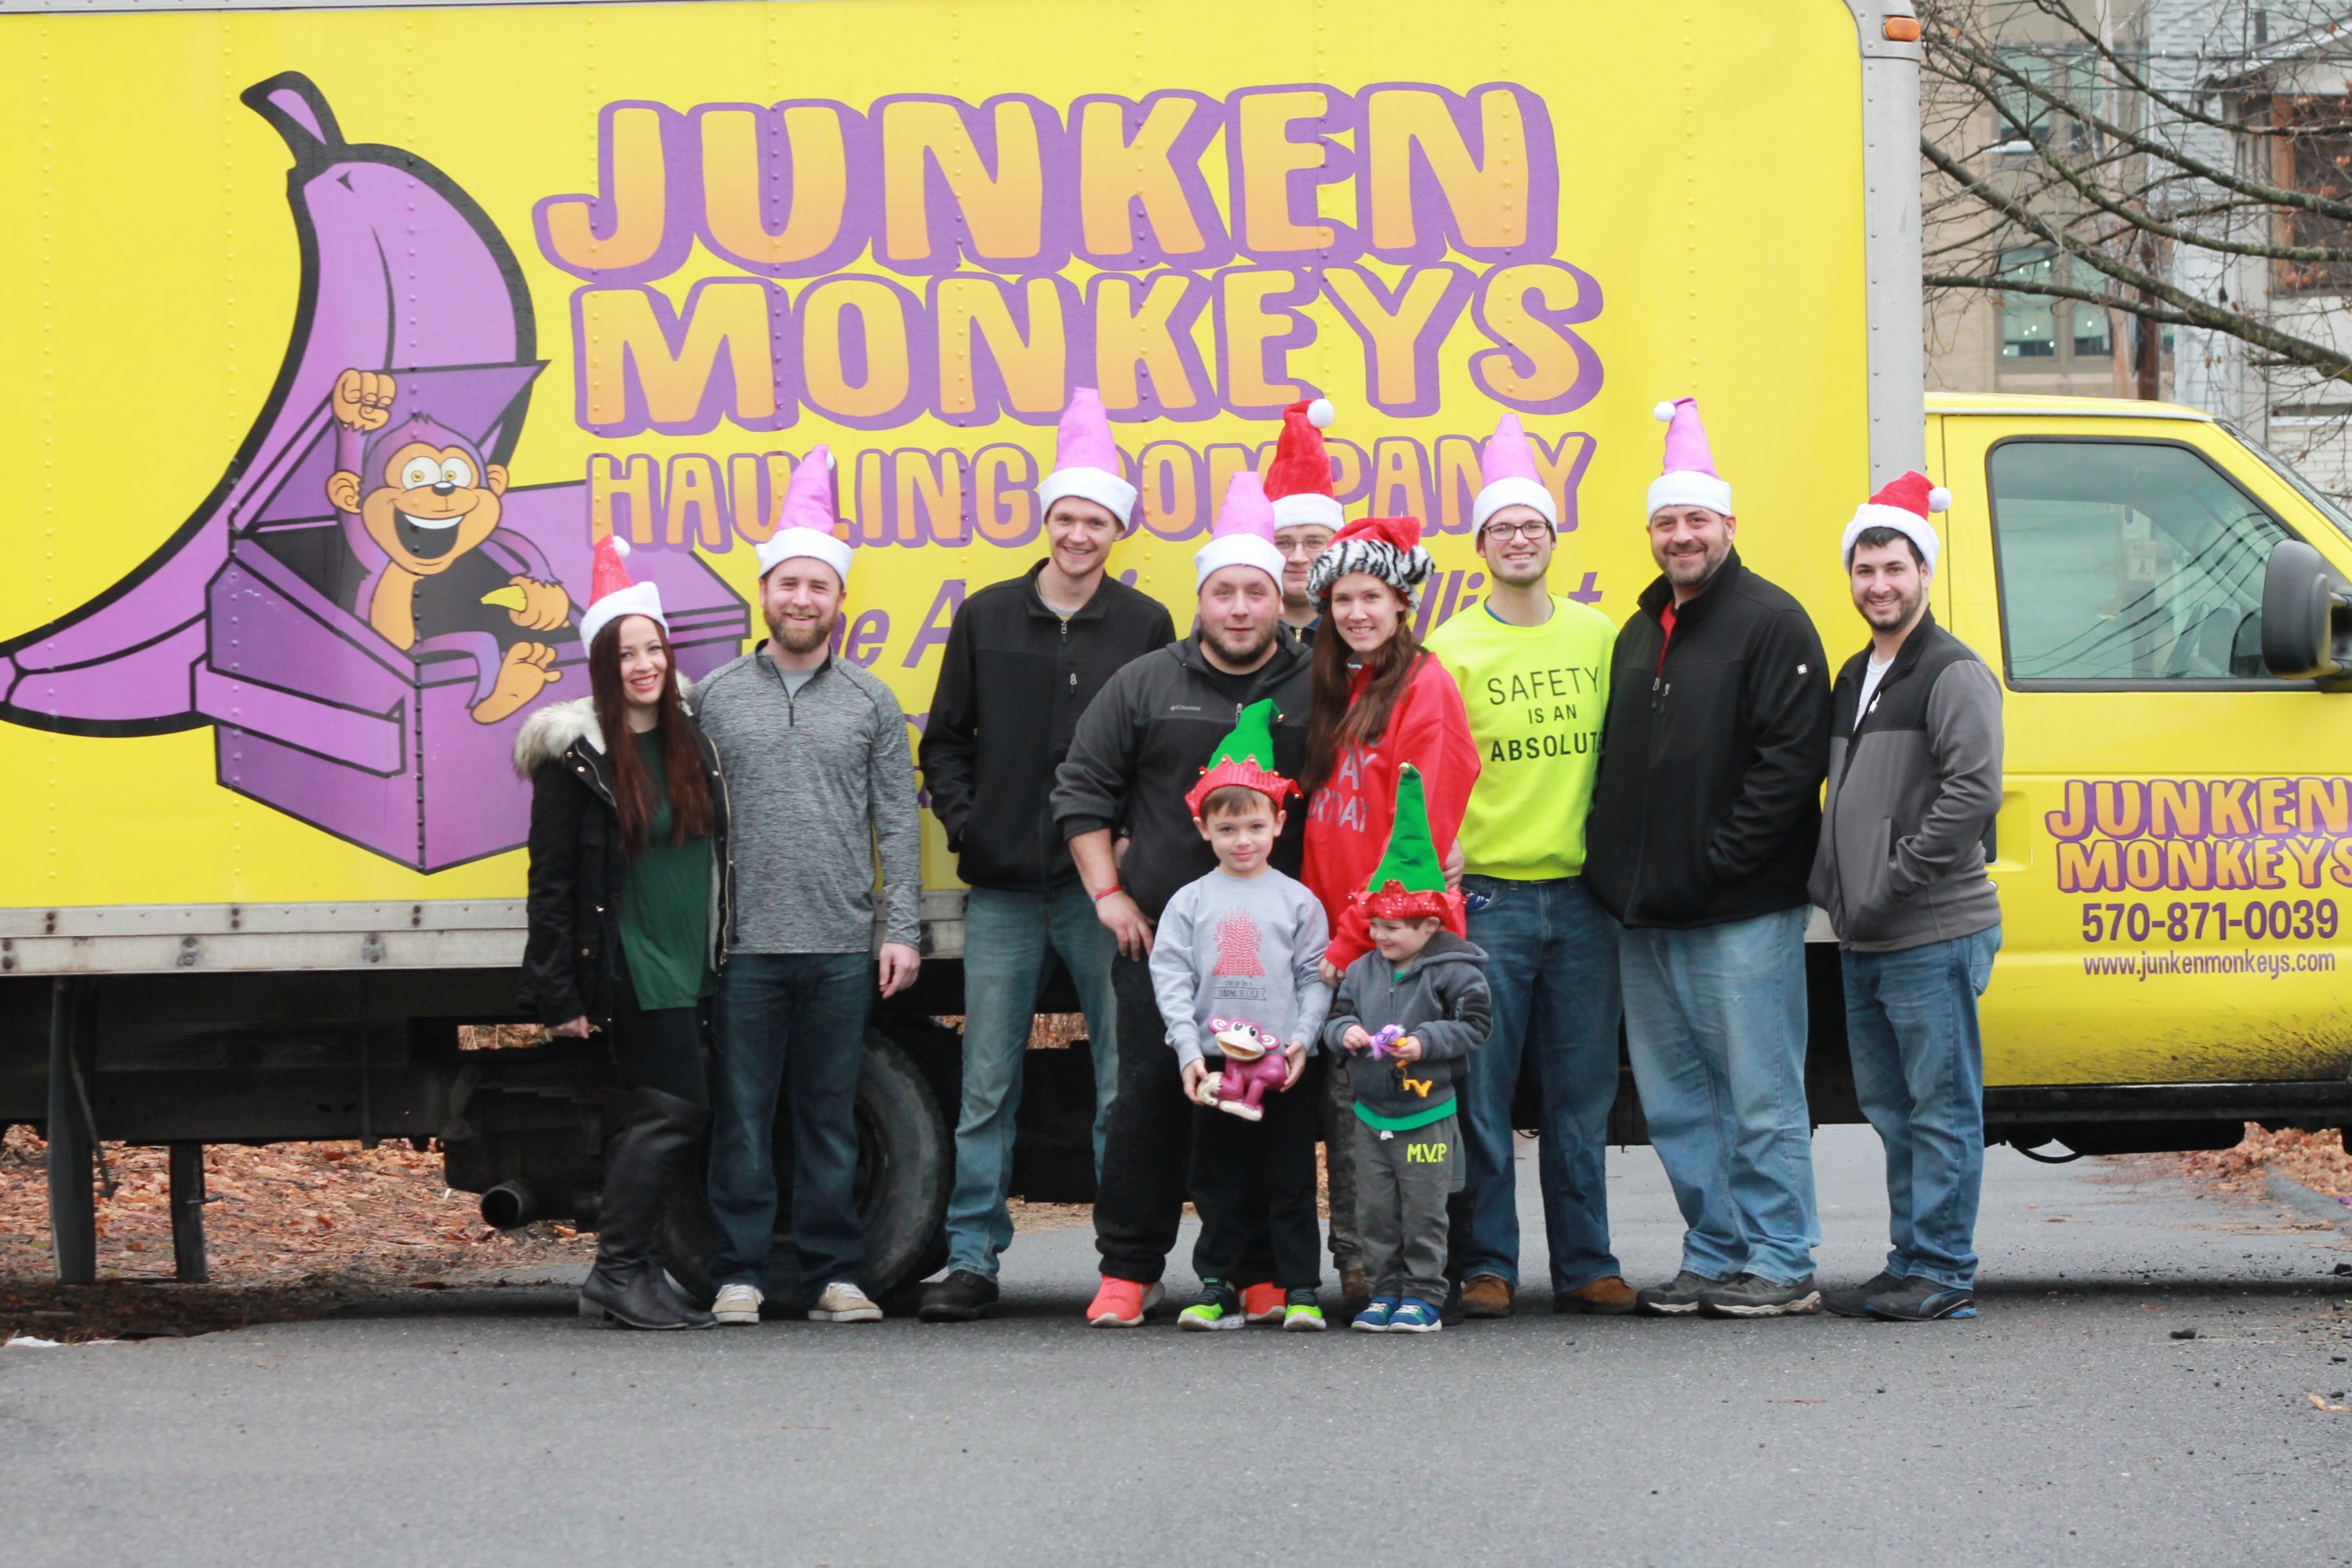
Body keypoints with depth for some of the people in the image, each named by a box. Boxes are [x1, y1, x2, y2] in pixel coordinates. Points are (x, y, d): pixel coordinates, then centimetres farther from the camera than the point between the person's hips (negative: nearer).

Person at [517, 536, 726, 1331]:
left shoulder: (691, 743, 12)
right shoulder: (576, 755, -6)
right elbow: (551, 881, -7)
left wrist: (717, 961, 14)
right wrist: (560, 995, -11)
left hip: (686, 967, 6)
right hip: (625, 966, -6)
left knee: (660, 1116, 6)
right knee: (674, 1107, -13)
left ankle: (628, 1270, 12)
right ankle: (620, 1270, -7)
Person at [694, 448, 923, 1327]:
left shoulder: (871, 703, 11)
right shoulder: (716, 698, 8)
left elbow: (897, 825, 9)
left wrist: (901, 931, 0)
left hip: (843, 948, 1)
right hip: (746, 946, -1)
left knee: (830, 1114, 5)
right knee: (743, 1112, 0)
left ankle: (833, 1273, 11)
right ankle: (740, 1274, 6)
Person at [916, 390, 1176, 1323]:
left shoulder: (1145, 628, 4)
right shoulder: (986, 618, 9)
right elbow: (945, 739, 13)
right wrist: (963, 822, -1)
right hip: (1003, 887, 2)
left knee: (1125, 1080, 1)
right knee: (987, 1086, 3)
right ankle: (972, 1261, 7)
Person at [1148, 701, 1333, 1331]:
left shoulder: (1297, 901, 4)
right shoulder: (1190, 902, 6)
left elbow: (1316, 977, 4)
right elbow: (1170, 976, 1)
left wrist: (1302, 1039, -10)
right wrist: (1189, 1049, -9)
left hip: (1283, 1066, -1)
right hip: (1213, 1062, 1)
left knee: (1291, 1180, 1)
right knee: (1218, 1183, 6)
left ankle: (1300, 1290, 5)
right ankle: (1216, 1290, 11)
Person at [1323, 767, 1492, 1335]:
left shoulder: (1452, 970, -6)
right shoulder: (1361, 971, 9)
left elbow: (1474, 1023, -8)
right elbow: (1338, 1014, 15)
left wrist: (1425, 1043, -19)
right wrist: (1345, 1032, -7)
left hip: (1427, 1112, -5)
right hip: (1371, 1113, 5)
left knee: (1423, 1210, -1)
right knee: (1375, 1210, 7)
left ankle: (1424, 1295, 6)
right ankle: (1385, 1292, 16)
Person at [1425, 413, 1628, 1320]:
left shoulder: (1600, 637, 10)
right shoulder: (1451, 649, 3)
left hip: (1581, 893, 2)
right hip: (1486, 894, -2)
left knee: (1582, 1094, 6)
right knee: (1481, 1091, -2)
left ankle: (1586, 1267, 12)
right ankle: (1486, 1267, 4)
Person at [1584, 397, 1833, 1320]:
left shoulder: (1770, 625, -6)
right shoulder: (1639, 636, 18)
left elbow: (1792, 760, -14)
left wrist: (1717, 863, -18)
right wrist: (1611, 865, 10)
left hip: (1742, 914, -8)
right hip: (1645, 914, 8)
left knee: (1761, 1094, -4)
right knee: (1677, 1101, 10)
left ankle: (1780, 1265, 2)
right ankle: (1714, 1258, 18)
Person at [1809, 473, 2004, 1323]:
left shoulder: (1954, 674, -9)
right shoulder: (1856, 676, 18)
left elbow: (1973, 796, -18)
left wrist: (1892, 888, -17)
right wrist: (1830, 886, 12)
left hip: (1934, 934, -9)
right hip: (1863, 939, 9)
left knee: (1942, 1108, -5)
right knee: (1893, 1108, 12)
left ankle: (1942, 1274, -2)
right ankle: (1910, 1266, 18)